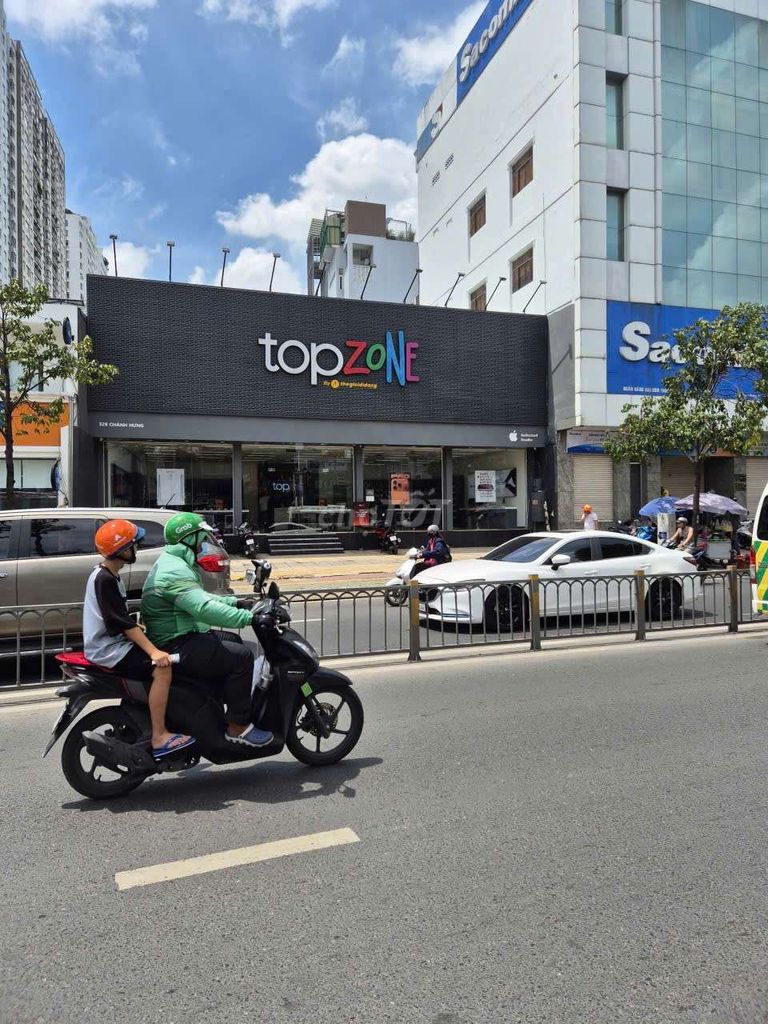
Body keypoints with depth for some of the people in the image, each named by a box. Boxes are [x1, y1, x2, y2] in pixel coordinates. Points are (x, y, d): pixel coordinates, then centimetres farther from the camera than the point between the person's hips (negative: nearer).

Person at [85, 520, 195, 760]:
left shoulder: (109, 575, 13)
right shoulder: (104, 579, -19)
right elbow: (123, 622, -24)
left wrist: (150, 645, 22)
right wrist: (153, 651, -28)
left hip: (114, 642, 11)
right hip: (107, 649, -11)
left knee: (166, 657, 17)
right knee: (162, 668, -25)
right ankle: (159, 738, -21)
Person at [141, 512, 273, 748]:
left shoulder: (177, 563, 16)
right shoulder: (175, 571, -21)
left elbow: (200, 598, 24)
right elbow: (204, 608, -34)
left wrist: (236, 602, 13)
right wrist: (247, 617, -33)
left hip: (182, 638, 12)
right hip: (177, 647, -12)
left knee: (233, 644, 21)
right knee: (241, 656, -19)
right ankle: (238, 726, -12)